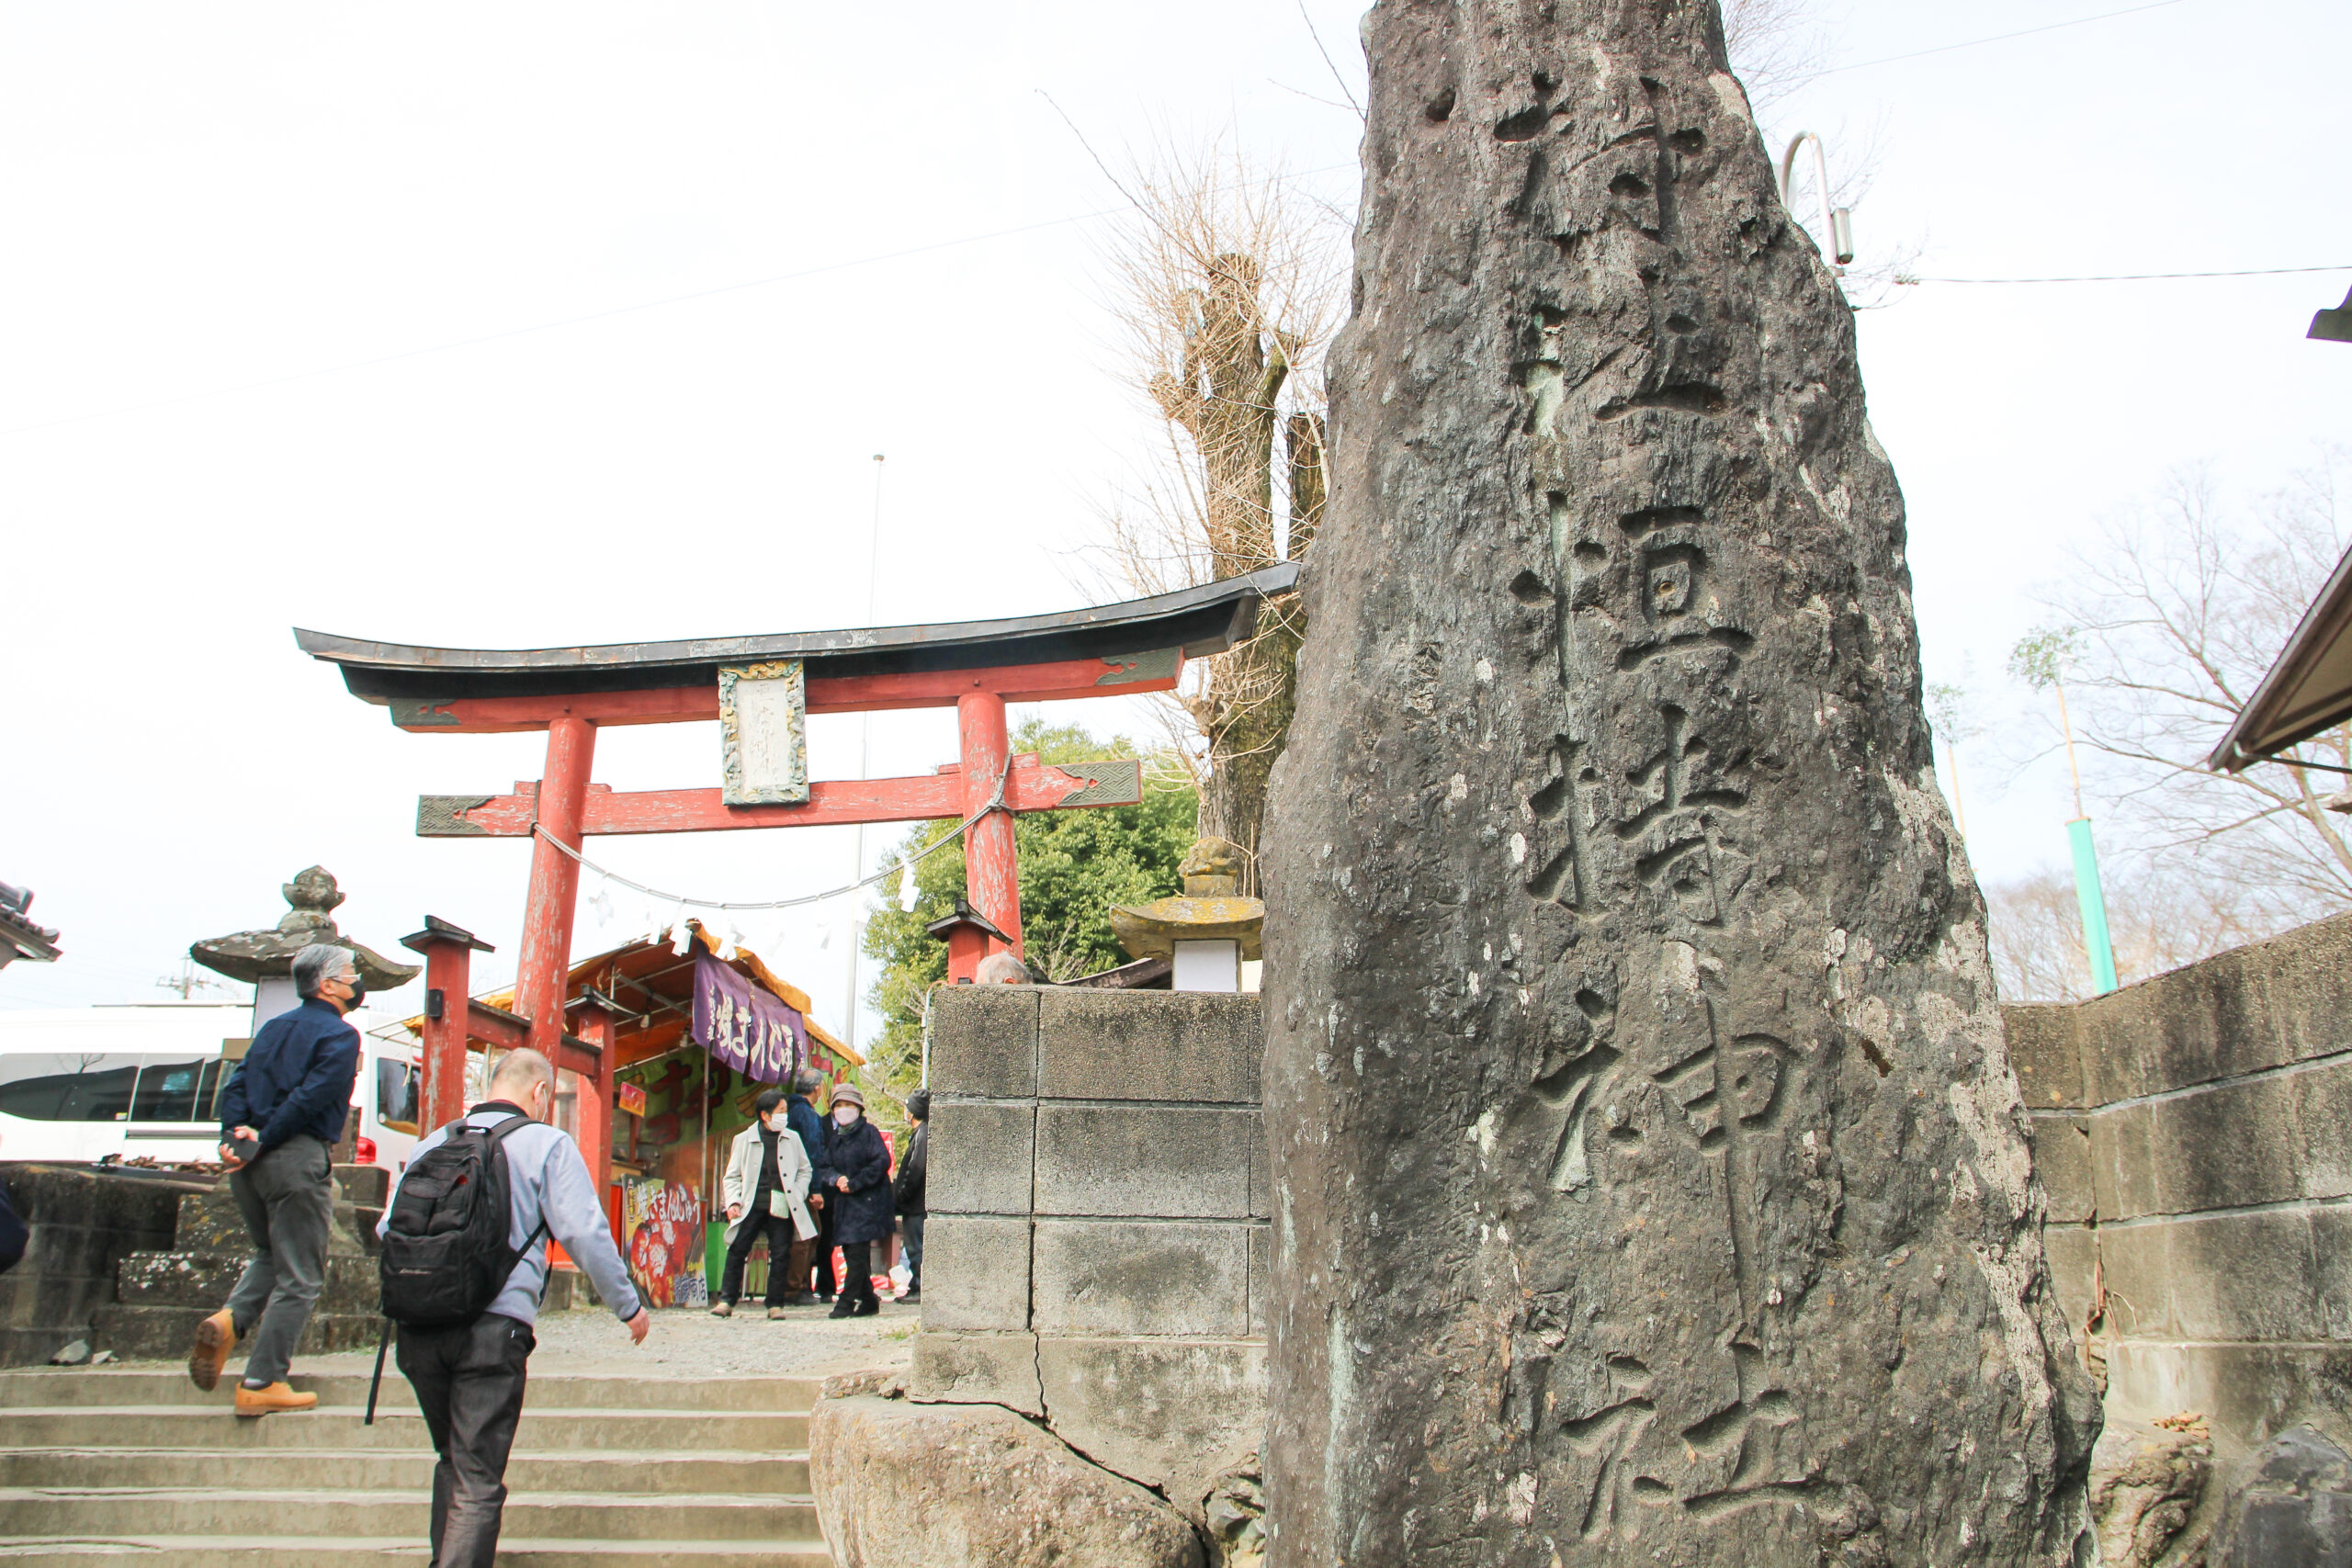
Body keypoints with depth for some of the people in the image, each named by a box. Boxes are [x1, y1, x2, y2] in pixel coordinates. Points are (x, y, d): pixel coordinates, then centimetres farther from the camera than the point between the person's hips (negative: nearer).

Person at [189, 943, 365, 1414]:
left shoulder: (274, 1027, 16)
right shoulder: (340, 1035, -7)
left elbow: (236, 1086, 7)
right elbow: (310, 1098, -17)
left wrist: (234, 1133, -4)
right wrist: (261, 1142, -12)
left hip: (252, 1162, 7)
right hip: (299, 1159, -7)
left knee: (270, 1256, 26)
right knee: (299, 1279, 2)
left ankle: (229, 1319, 1)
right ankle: (261, 1384, 2)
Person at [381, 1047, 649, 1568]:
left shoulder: (433, 1142, 14)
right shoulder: (547, 1145, -1)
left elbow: (387, 1228, 16)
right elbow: (585, 1233, -7)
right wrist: (628, 1306, 3)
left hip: (419, 1326, 5)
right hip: (494, 1325, -5)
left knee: (453, 1459, 23)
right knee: (478, 1478, 0)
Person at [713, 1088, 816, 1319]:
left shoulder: (792, 1138, 8)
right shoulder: (744, 1139, 3)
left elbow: (805, 1169, 15)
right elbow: (733, 1176, 7)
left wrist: (798, 1194, 1)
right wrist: (733, 1202, -7)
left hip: (781, 1207, 1)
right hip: (752, 1205, -1)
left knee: (780, 1255, 1)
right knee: (737, 1251, -5)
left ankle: (776, 1304, 11)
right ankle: (726, 1301, 5)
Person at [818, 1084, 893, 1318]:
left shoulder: (869, 1132, -2)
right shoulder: (832, 1136, 16)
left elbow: (882, 1161, -12)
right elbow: (823, 1166, 9)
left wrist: (855, 1183, -15)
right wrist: (836, 1179, -13)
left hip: (867, 1200, -7)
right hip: (842, 1202, 7)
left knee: (857, 1251, -11)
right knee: (850, 1253, 9)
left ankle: (847, 1301, -9)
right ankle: (868, 1300, 19)